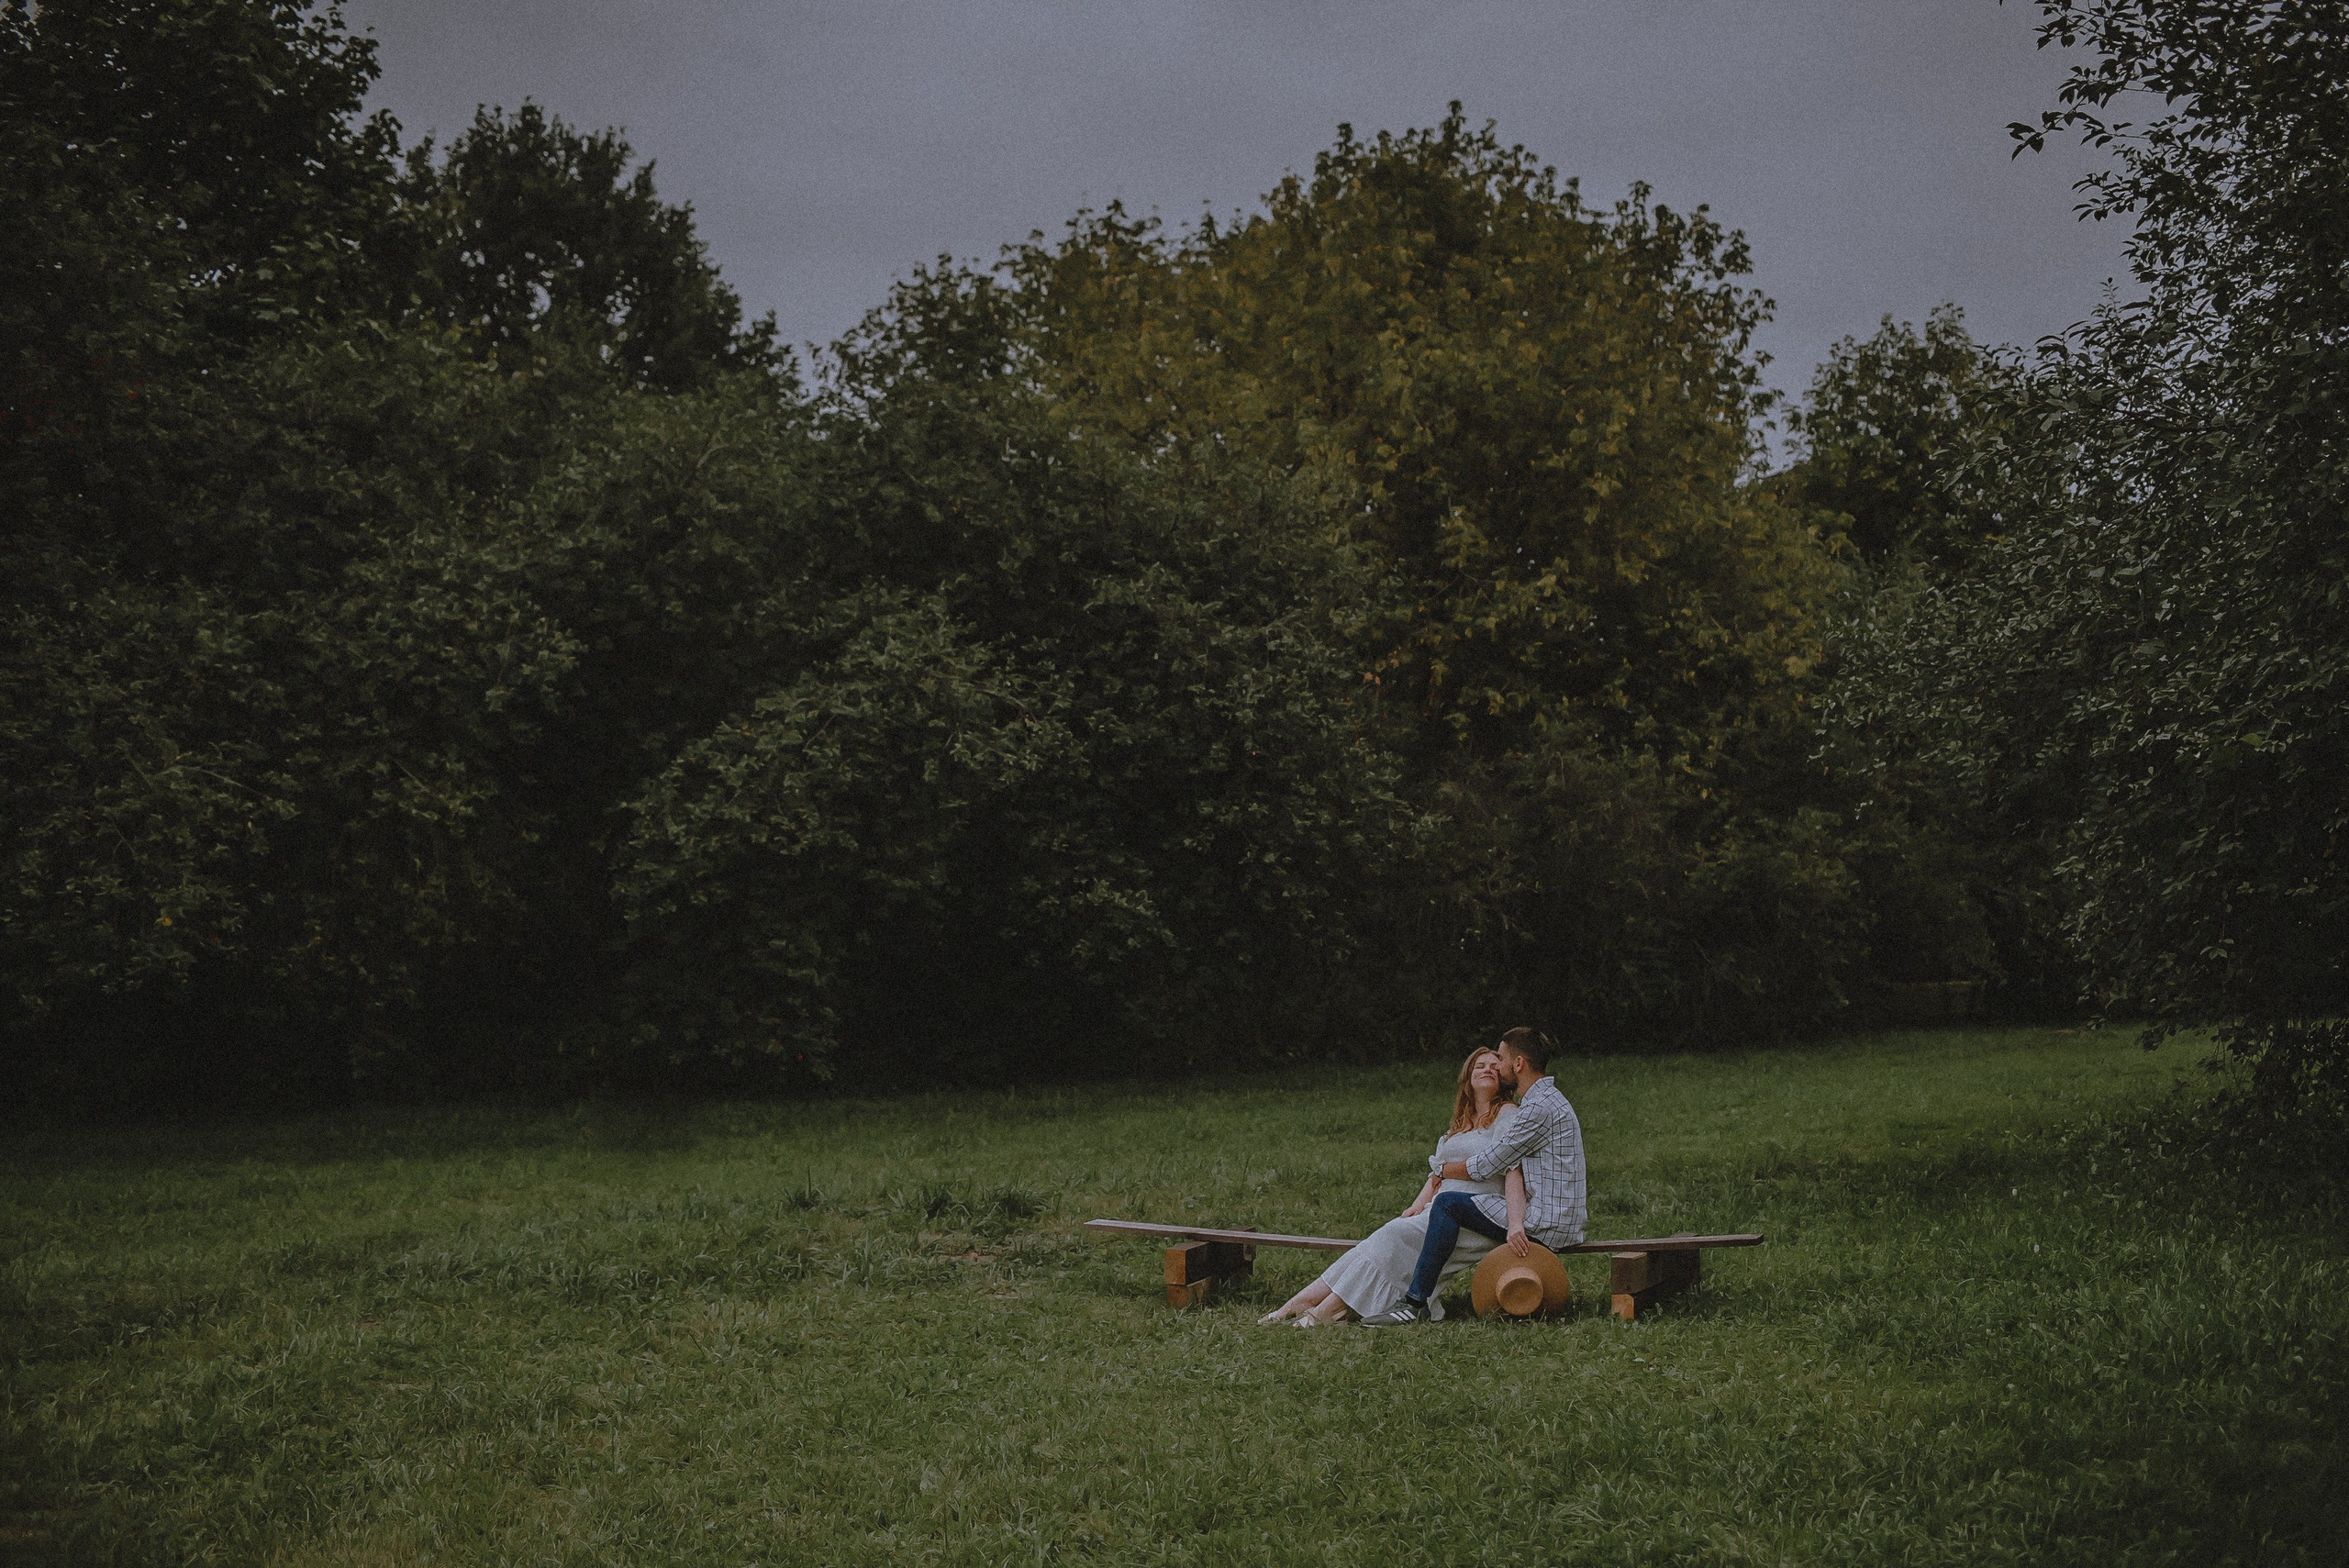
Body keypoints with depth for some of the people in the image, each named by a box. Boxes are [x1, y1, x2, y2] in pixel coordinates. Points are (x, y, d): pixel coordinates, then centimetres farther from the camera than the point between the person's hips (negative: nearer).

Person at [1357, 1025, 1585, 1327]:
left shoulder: (1539, 1108, -16)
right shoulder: (1548, 1098, 18)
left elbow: (1484, 1167, -12)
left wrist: (1442, 1170, 4)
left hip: (1547, 1225, -11)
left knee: (1448, 1205, -15)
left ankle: (1415, 1303, -13)